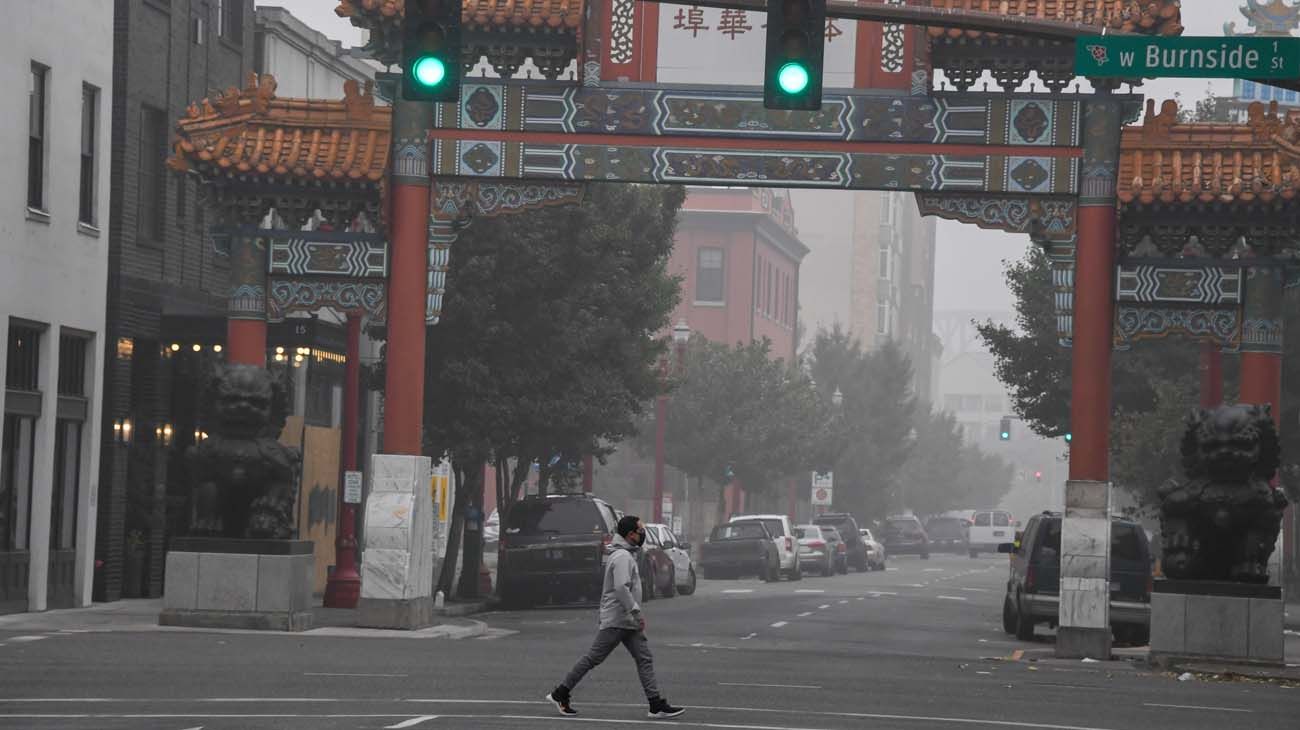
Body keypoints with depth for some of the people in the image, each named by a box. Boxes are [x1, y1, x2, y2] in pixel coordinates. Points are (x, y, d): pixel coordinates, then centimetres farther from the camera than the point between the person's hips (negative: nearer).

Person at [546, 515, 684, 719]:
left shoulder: (627, 555, 17)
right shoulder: (622, 557, -16)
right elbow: (621, 587, -27)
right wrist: (636, 612, -27)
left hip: (628, 622, 10)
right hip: (616, 621, -10)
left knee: (645, 659, 2)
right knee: (593, 658, -2)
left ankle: (657, 705, -3)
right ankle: (560, 694, 8)